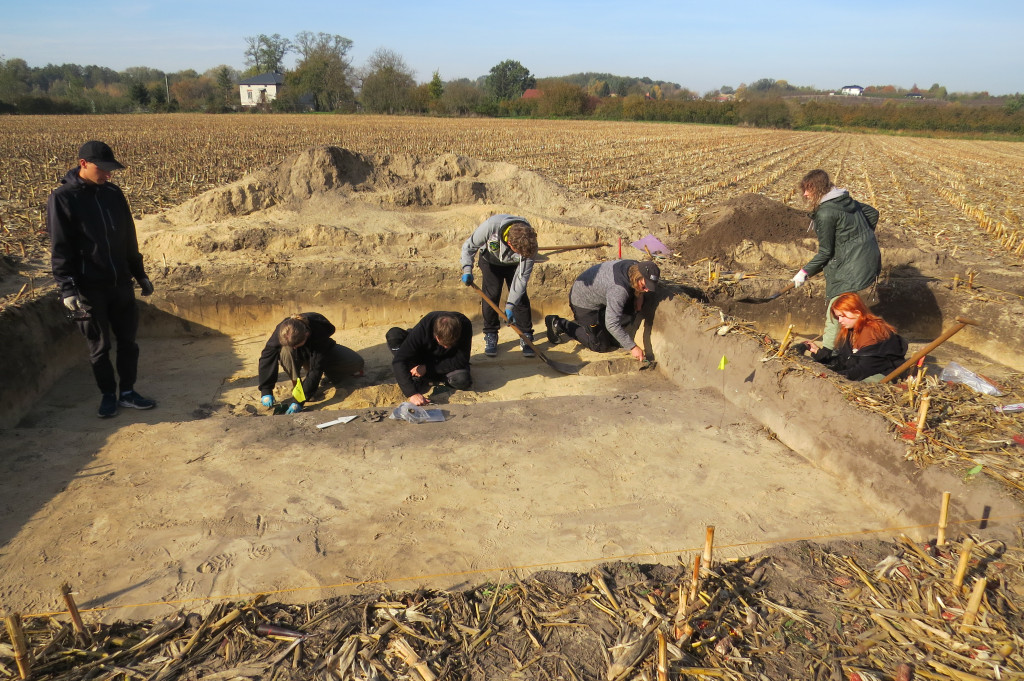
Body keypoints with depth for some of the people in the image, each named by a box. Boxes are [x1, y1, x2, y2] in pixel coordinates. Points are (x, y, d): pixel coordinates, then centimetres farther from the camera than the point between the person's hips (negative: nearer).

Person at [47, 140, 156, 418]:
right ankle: (108, 395, 21)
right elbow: (60, 248, -9)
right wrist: (66, 288, -15)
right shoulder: (62, 198, -7)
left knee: (128, 340, 9)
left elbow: (129, 239, 15)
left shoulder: (113, 193, 8)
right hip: (89, 288, -4)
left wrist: (140, 275, 17)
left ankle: (127, 392, 21)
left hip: (121, 283, 5)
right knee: (99, 346, 6)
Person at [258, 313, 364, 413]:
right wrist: (266, 391, -33)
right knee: (285, 351, -38)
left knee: (357, 362, -16)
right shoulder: (281, 331, -37)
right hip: (299, 355, 0)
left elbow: (316, 369, -41)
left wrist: (300, 401, -44)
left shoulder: (319, 333, -42)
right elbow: (267, 358, -30)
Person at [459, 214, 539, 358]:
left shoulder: (530, 244, -36)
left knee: (520, 297, -9)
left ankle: (526, 336, 4)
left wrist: (510, 305, -30)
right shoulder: (491, 226, -41)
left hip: (514, 265, 1)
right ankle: (490, 335, 7)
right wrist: (467, 269, -33)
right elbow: (469, 246, -21)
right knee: (491, 295, -8)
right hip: (490, 260, 0)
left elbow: (522, 276, -28)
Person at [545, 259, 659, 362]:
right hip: (583, 302, -8)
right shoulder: (619, 289, -40)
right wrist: (632, 347, -36)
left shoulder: (635, 266, -15)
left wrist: (639, 295, -8)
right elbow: (611, 324, -39)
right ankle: (558, 323, 4)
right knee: (601, 346, 0)